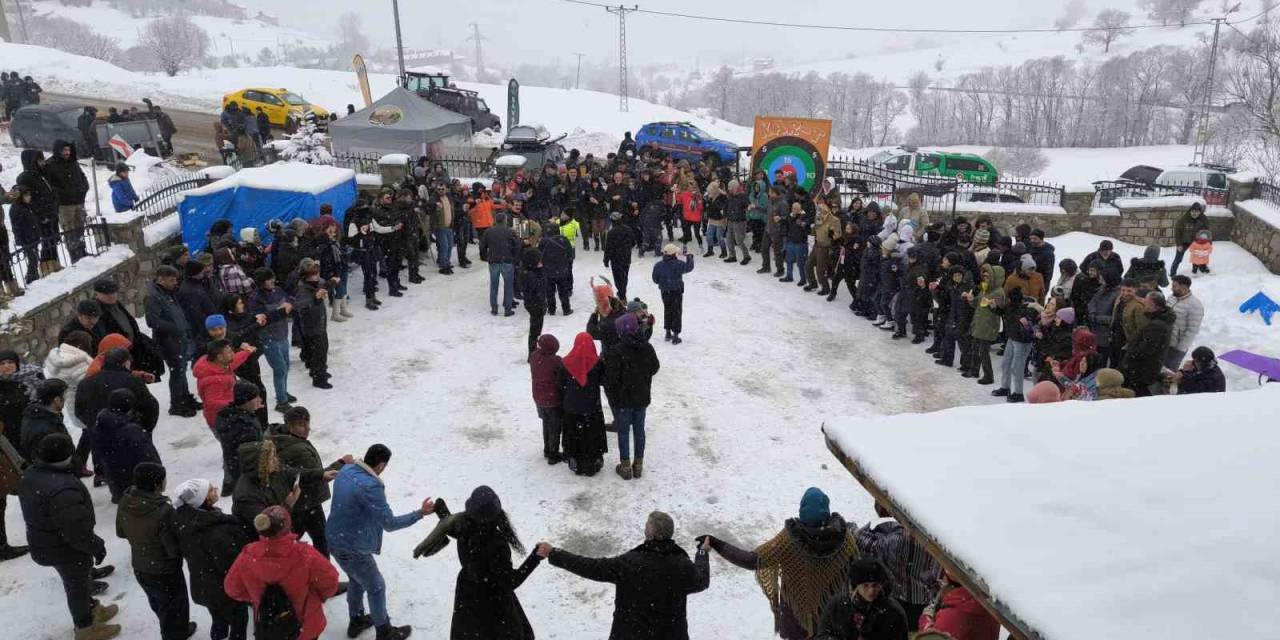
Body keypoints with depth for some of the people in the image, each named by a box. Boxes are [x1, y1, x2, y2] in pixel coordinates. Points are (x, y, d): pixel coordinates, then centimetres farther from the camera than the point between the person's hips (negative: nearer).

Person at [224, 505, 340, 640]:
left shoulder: (248, 556, -24)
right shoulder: (304, 555, -33)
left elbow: (233, 588, -7)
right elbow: (329, 580, -20)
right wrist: (322, 596, 4)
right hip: (305, 626, -2)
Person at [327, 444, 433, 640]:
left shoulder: (346, 470, -4)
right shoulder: (370, 487, -31)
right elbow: (389, 523, -24)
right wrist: (421, 513, -19)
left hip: (335, 540, 8)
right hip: (353, 548, -8)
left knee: (357, 580, 30)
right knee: (376, 588, 12)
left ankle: (356, 621, 48)